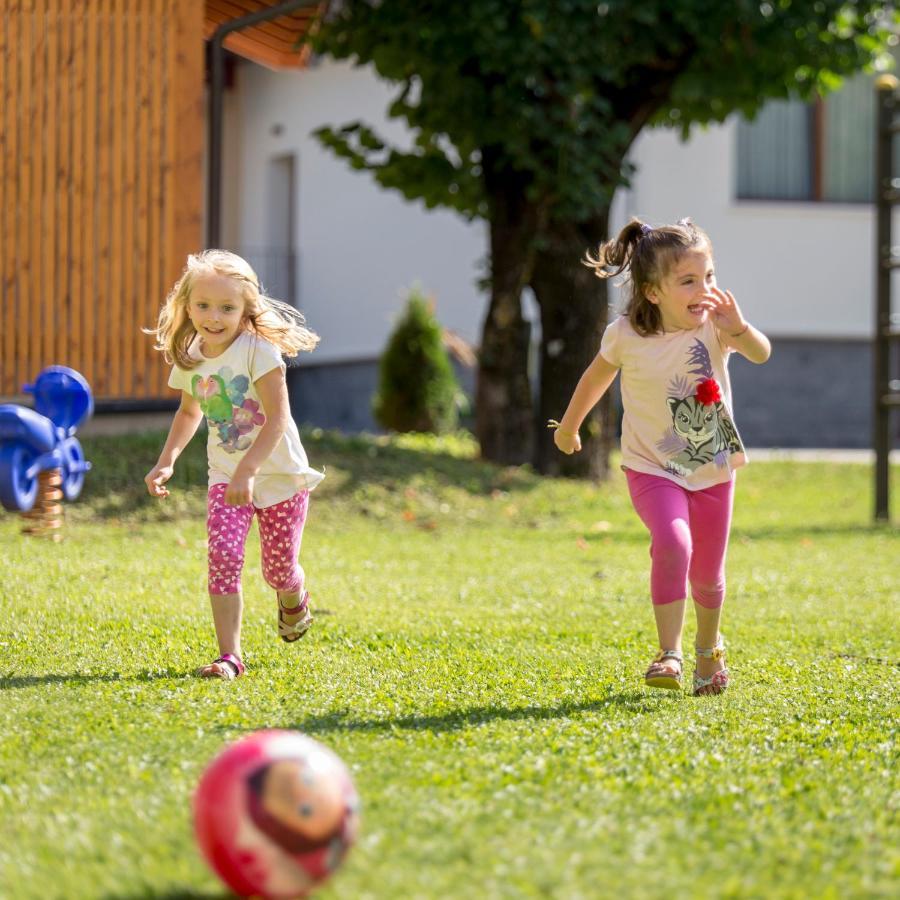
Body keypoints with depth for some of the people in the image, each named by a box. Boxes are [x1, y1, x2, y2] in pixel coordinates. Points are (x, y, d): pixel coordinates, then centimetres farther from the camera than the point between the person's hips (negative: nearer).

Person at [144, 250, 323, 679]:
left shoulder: (259, 350, -21)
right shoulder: (188, 359, -3)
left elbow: (277, 418, -25)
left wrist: (248, 471, -34)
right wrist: (166, 461, 4)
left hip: (280, 476, -3)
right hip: (226, 479, 3)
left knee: (279, 570, 7)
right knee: (223, 555, -18)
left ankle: (294, 599, 45)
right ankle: (229, 656, -13)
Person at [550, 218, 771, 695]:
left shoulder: (714, 324, -16)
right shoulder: (626, 336, -15)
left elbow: (762, 354, -32)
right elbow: (597, 377, 5)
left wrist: (738, 329, -50)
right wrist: (569, 426, 17)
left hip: (713, 472, 2)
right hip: (653, 470, -2)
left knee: (707, 574, 12)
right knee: (673, 544, -28)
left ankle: (709, 648, 42)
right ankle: (669, 653, -16)